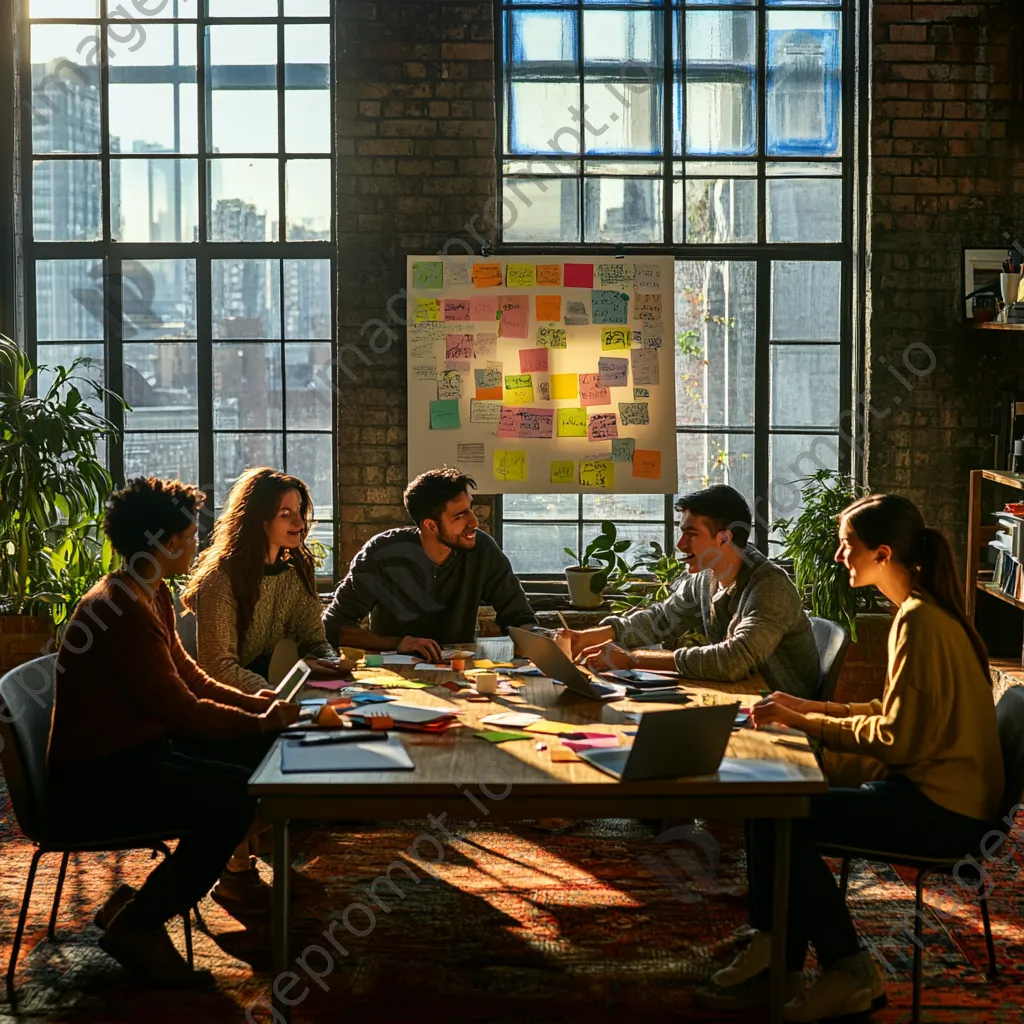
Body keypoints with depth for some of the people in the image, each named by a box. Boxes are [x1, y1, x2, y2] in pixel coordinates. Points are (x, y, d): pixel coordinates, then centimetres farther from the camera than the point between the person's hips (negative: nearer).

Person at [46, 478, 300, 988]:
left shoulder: (152, 596, 9)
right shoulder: (121, 608, -24)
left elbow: (190, 677, 15)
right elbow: (182, 709, -24)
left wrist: (255, 703, 1)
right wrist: (262, 722, -11)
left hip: (139, 746, 11)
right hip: (96, 778, -11)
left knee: (262, 753, 6)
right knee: (235, 800, -25)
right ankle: (135, 924, -7)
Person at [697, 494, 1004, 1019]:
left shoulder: (921, 621, -19)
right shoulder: (919, 610, 12)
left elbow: (896, 735, -22)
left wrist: (807, 722, -13)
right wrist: (810, 708, 8)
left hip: (939, 810, -10)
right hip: (928, 789, 10)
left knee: (778, 819, -14)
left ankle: (848, 970, 1)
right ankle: (772, 960, 7)